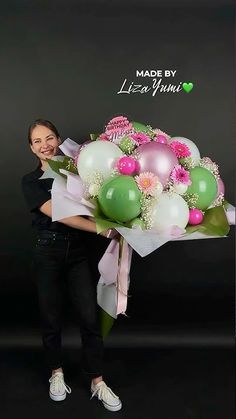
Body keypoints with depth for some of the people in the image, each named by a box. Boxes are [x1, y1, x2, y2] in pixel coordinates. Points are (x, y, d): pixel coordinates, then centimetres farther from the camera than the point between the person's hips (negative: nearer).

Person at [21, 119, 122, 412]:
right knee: (51, 319, 10)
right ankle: (57, 373, 32)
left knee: (90, 318, 0)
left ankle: (97, 382, 15)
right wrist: (102, 229, -27)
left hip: (77, 251, 2)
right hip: (48, 254, -1)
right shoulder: (31, 181, -3)